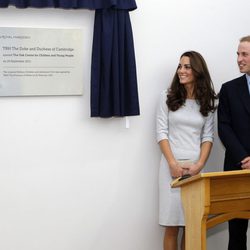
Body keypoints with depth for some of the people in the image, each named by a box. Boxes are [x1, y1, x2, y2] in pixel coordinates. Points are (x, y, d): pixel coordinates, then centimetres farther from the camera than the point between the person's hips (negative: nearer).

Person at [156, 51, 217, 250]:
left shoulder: (207, 101, 8)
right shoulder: (167, 97, 4)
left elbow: (208, 136, 5)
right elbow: (161, 133, 0)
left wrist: (199, 164, -8)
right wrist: (173, 164, -10)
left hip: (196, 166, 1)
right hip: (172, 165, -1)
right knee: (172, 225, -3)